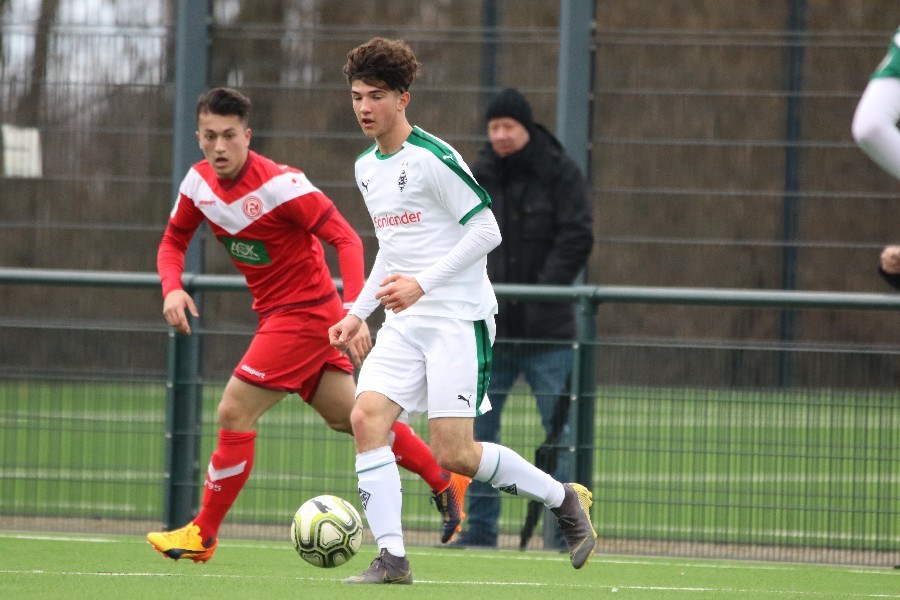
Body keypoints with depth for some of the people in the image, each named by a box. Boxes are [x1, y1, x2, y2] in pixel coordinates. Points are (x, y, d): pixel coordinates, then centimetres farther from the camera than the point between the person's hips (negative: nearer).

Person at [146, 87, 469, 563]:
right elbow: (173, 241, 11)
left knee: (234, 412, -10)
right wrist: (172, 289, -11)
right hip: (278, 314, 8)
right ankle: (445, 480, 29)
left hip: (305, 314, -8)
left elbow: (345, 239, -23)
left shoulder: (279, 184, -24)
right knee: (347, 417, 16)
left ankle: (203, 535, 1)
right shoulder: (198, 182, -2)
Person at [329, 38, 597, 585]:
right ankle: (392, 559, -11)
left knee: (454, 452, -11)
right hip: (404, 323, 8)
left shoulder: (434, 159, -12)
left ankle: (564, 499, 11)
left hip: (458, 318, -8)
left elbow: (486, 231, -14)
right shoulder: (366, 168, 14)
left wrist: (422, 284, -21)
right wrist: (359, 313, 19)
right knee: (367, 417, -13)